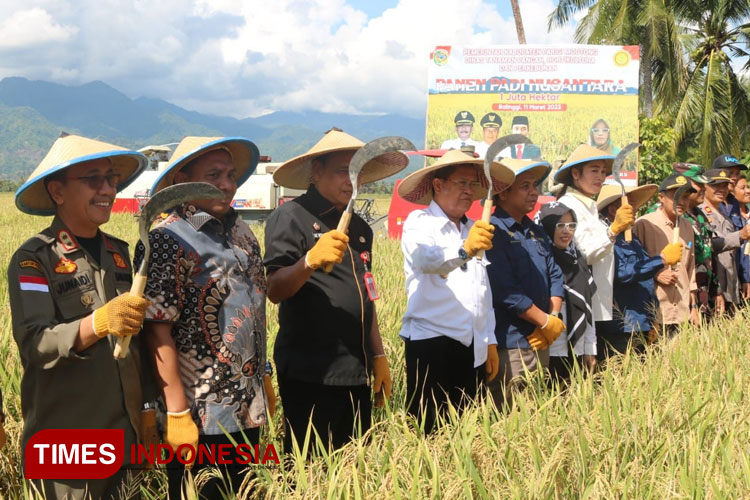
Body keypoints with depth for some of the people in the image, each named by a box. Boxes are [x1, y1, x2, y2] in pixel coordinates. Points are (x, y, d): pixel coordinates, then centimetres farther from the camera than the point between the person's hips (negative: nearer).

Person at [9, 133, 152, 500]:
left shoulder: (118, 252, 10)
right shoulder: (33, 259, -9)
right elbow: (34, 344, -20)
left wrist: (148, 407, 15)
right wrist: (99, 323, -35)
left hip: (125, 437, 6)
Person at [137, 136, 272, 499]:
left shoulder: (241, 232, 9)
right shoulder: (167, 242, -14)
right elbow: (157, 333, -17)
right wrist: (177, 414, -20)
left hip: (248, 412, 7)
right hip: (201, 419, -7)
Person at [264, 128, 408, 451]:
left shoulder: (359, 228, 17)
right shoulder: (291, 217, -5)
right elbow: (275, 290, -14)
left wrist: (379, 357, 19)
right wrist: (310, 260, -31)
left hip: (356, 374, 7)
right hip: (310, 375, -7)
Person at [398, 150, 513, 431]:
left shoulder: (474, 229, 19)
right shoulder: (419, 222, -2)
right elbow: (427, 259, -26)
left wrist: (490, 341, 19)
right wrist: (464, 251, -44)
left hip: (472, 347, 6)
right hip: (430, 342, -6)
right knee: (428, 433, -7)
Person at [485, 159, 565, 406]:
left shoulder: (536, 232, 15)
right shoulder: (493, 232, -12)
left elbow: (555, 276, 13)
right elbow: (506, 291, -19)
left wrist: (554, 318, -4)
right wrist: (546, 322, -12)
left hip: (541, 342, 8)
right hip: (510, 345, -8)